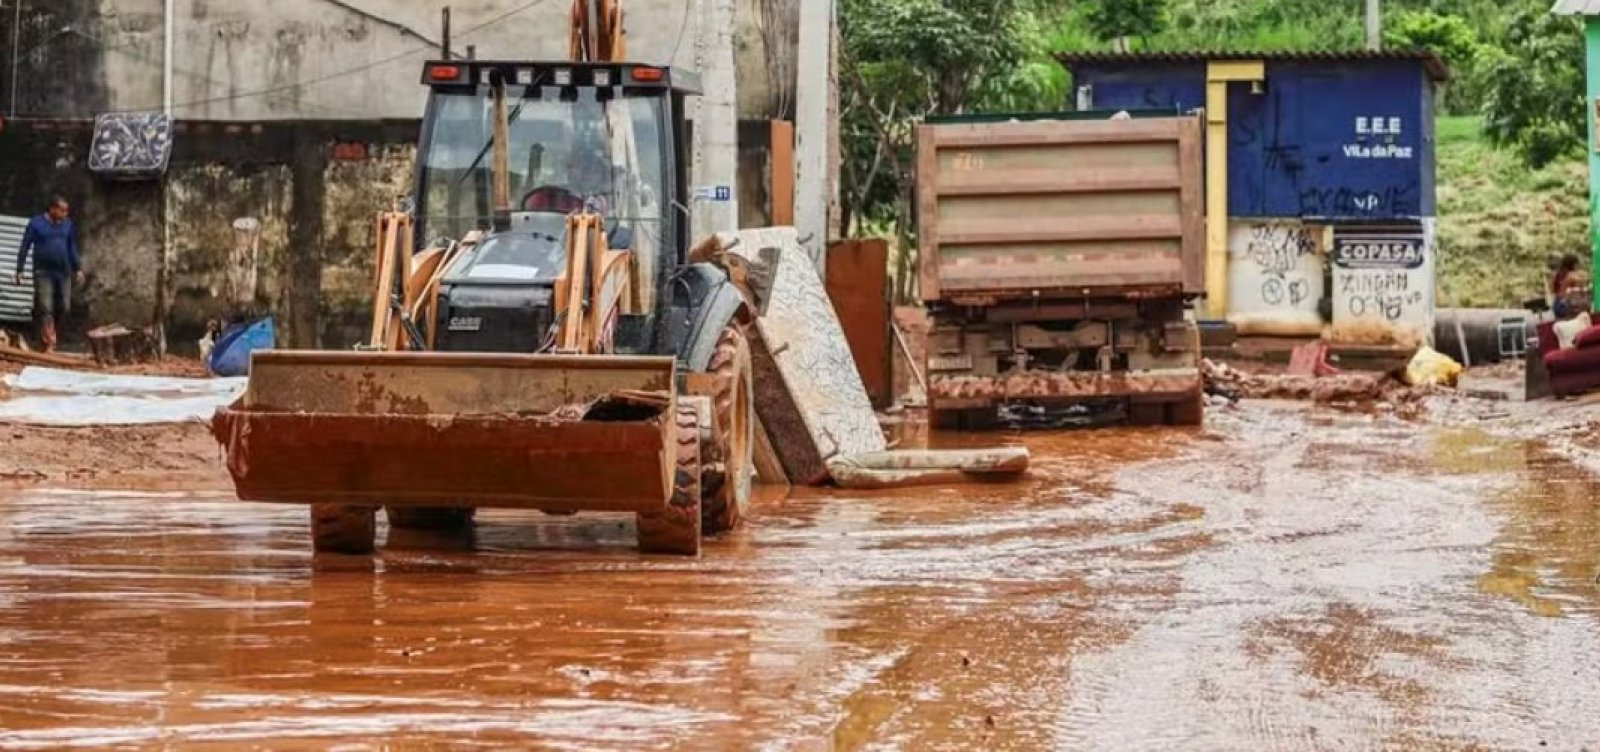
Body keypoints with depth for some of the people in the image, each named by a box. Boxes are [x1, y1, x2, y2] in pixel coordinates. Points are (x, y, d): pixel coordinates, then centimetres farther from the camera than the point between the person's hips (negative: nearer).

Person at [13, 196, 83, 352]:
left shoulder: (67, 225, 9)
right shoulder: (36, 224, -3)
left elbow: (72, 248, 17)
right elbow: (24, 248, -1)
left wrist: (78, 269, 11)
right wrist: (19, 270, -4)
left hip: (63, 272, 4)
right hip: (43, 272, -4)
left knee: (63, 308, 1)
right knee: (45, 307, -11)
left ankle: (51, 335, 20)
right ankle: (49, 344, -13)